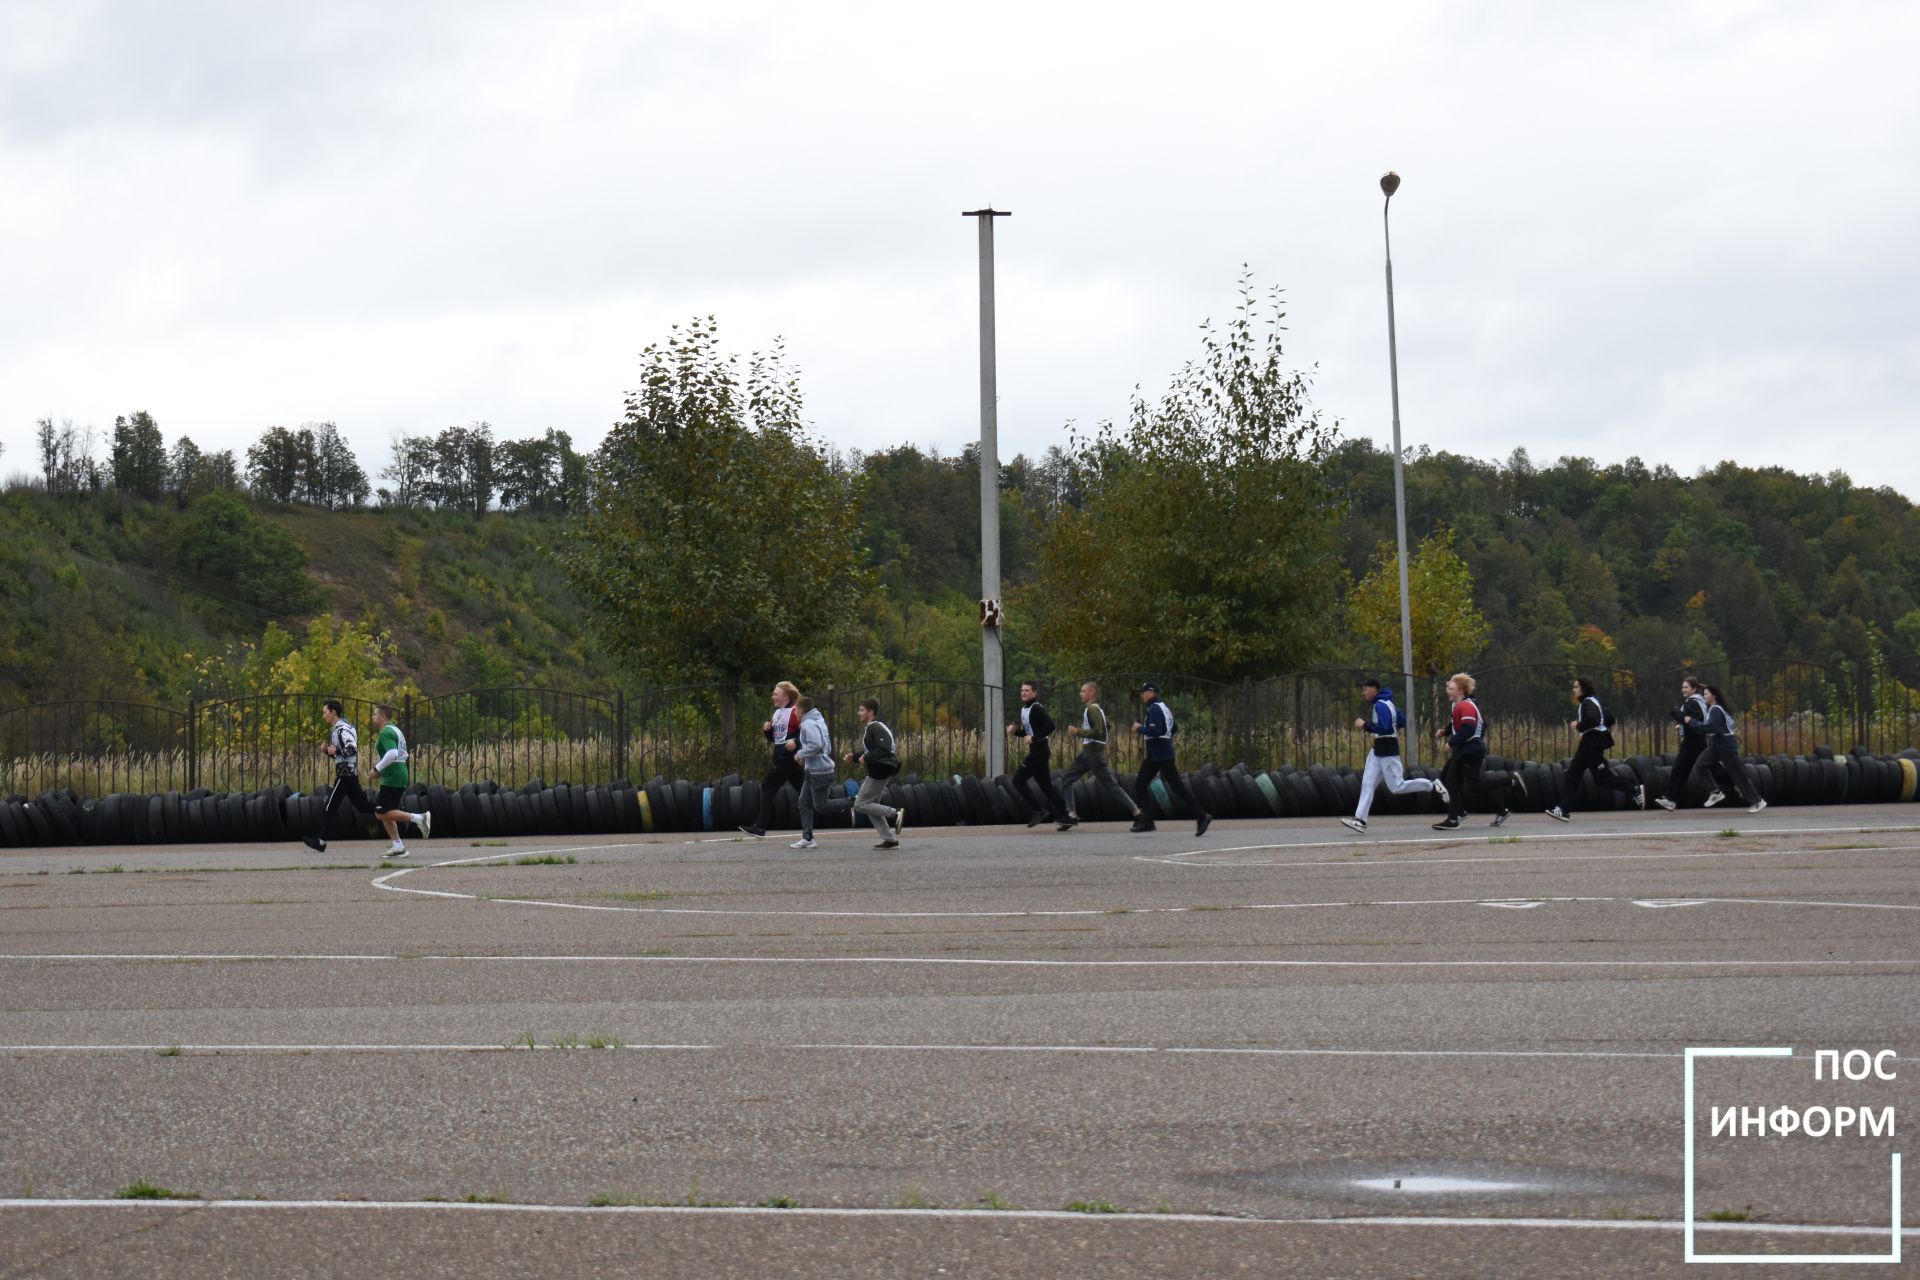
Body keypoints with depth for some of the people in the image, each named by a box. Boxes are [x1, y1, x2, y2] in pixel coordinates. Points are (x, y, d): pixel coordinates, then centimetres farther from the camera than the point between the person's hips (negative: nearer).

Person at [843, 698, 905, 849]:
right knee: (871, 805, 14)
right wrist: (854, 756, 10)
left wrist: (866, 758, -23)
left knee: (860, 805, -6)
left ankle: (894, 814, -8)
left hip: (879, 772, -10)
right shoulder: (870, 729, 15)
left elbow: (884, 750, -28)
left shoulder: (876, 729, -17)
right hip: (877, 772, 10)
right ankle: (890, 839, 14)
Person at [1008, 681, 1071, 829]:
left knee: (1018, 780, -8)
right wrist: (1015, 730, 8)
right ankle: (1064, 817, 10)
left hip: (1040, 751, -10)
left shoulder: (1036, 708, -13)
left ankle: (1034, 812, -9)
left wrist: (1034, 738, -23)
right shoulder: (1024, 709, 15)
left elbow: (1050, 725, -25)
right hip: (1035, 751, 10)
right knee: (1046, 785, 10)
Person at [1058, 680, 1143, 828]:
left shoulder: (1092, 710, -16)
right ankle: (1071, 815, 2)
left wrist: (1078, 731, -17)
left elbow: (1097, 732, -25)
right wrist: (1078, 732, 17)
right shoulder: (1095, 709, 14)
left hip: (1095, 755, -10)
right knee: (1066, 779, 5)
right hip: (1087, 753, 10)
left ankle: (1136, 812, 0)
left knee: (1111, 785, -5)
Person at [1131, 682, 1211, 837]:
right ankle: (1145, 821, 10)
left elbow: (1155, 731, -28)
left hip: (1161, 756, -11)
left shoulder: (1154, 709, -16)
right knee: (1140, 786, 9)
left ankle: (1201, 816, -6)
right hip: (1154, 756, 11)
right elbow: (1173, 729, 24)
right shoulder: (1163, 707, 16)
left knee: (1177, 786, -8)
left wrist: (1139, 728, -13)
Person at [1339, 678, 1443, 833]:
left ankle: (1433, 786, 5)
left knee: (1397, 787, -6)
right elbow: (1403, 721, 19)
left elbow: (1383, 728, -27)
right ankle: (1360, 819, 0)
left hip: (1387, 750, -10)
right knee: (1367, 784, 3)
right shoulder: (1386, 703, 14)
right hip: (1378, 750, 10)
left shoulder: (1380, 705, -17)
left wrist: (1364, 725, -19)